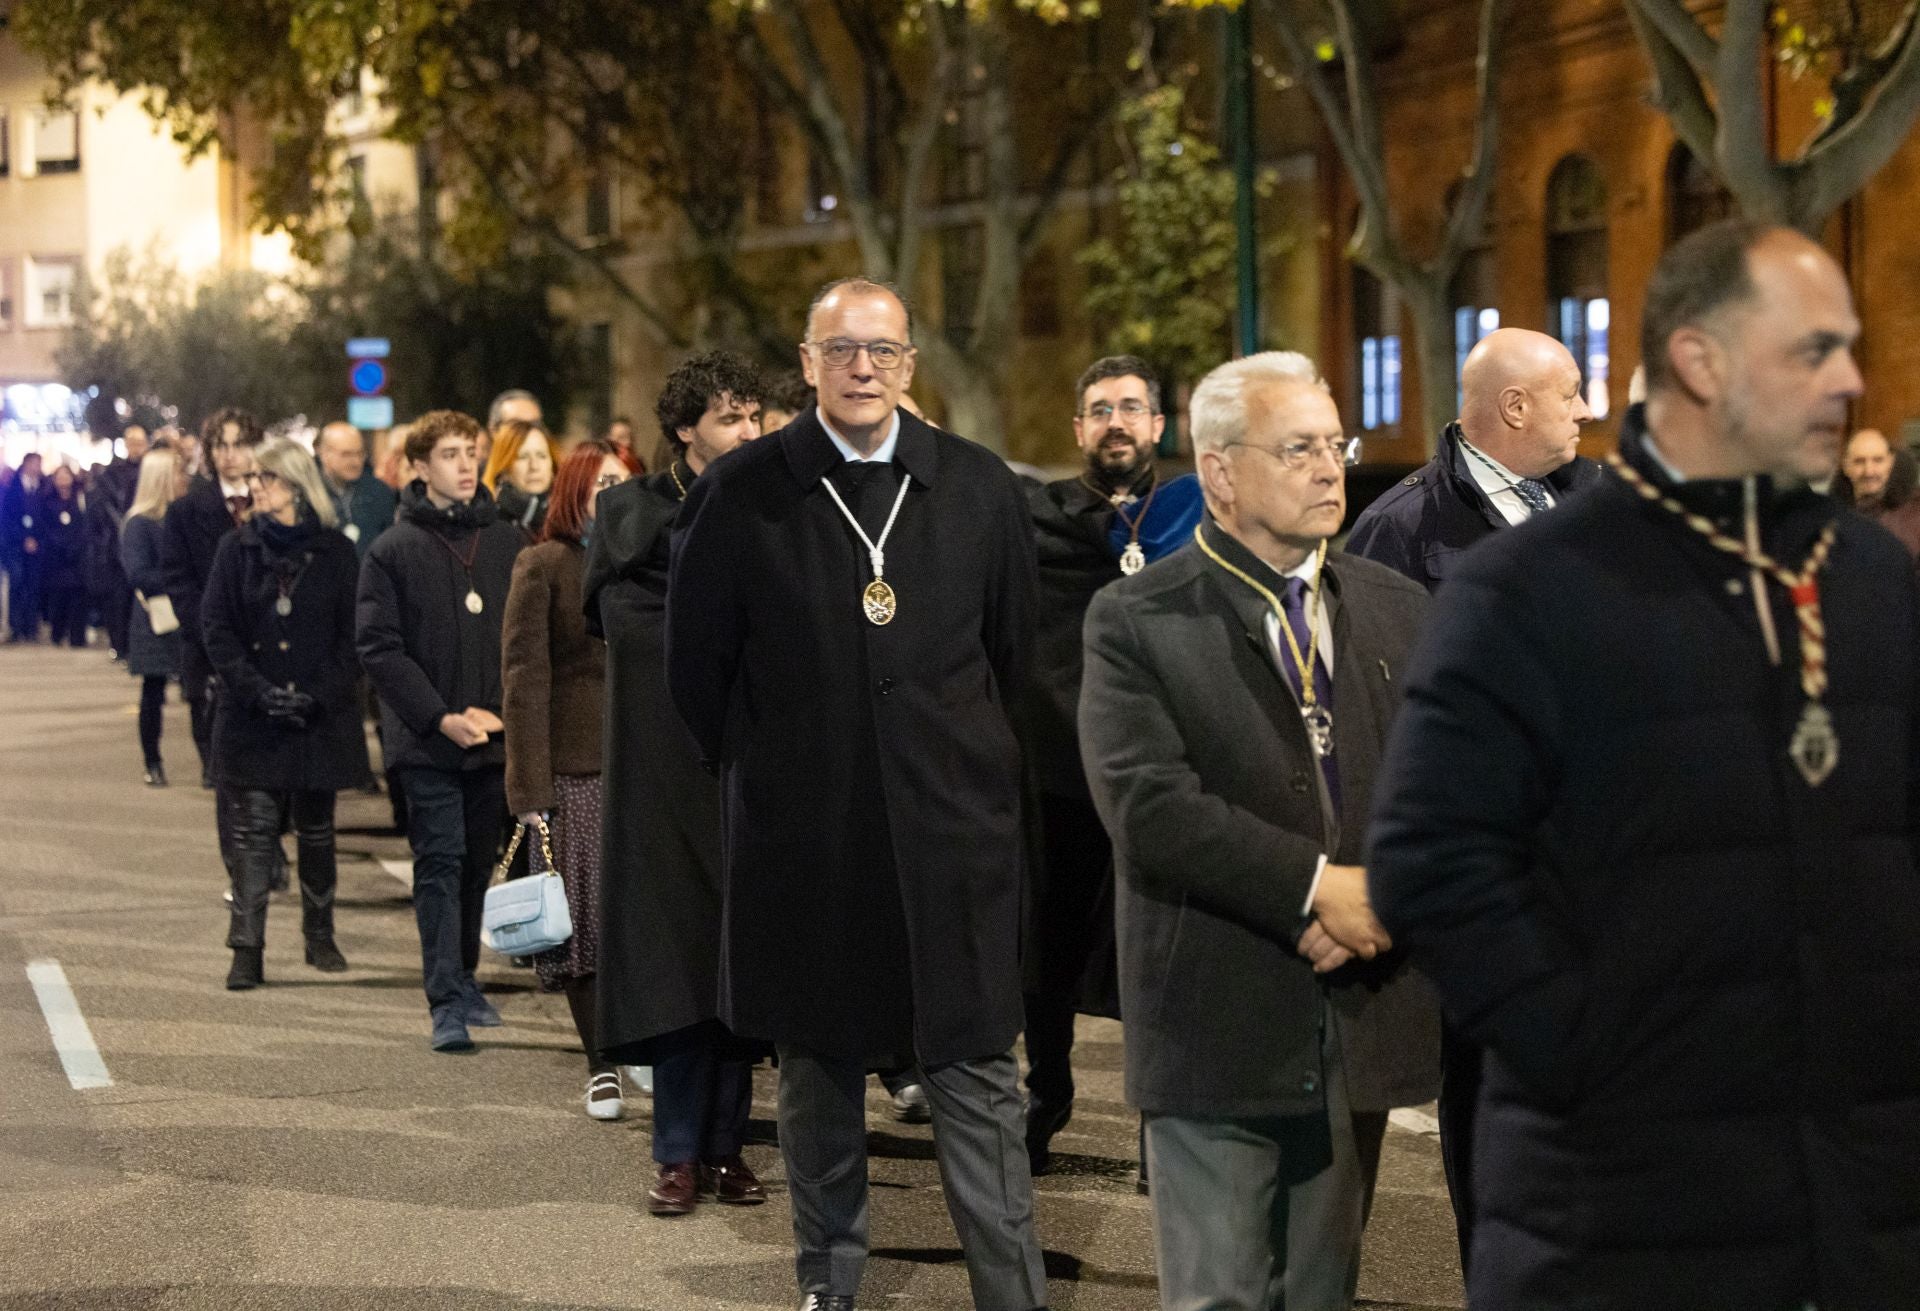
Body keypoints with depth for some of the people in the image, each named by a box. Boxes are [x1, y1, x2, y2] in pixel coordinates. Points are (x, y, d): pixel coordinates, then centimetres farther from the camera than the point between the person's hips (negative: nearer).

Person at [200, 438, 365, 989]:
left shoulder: (335, 551, 1)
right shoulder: (238, 547, 4)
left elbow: (351, 634, 1)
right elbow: (215, 626, 0)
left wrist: (320, 694, -12)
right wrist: (257, 689, -12)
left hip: (321, 716, 0)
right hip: (250, 716, 0)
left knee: (316, 828, 11)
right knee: (253, 829, -5)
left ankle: (319, 935, 27)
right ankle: (247, 950, -8)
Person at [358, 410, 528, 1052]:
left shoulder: (510, 544, 8)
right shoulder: (394, 551, -2)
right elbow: (380, 648, -6)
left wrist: (504, 709, -4)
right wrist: (441, 718, -13)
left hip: (494, 736, 4)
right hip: (427, 739, -3)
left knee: (478, 864, 12)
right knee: (440, 864, -6)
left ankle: (463, 979, 27)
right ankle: (446, 1002, -8)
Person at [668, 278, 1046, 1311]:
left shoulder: (979, 488, 3)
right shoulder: (740, 492, -2)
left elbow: (1012, 653, 13)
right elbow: (696, 665, 6)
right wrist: (767, 775, 8)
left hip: (951, 834, 0)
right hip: (802, 838, 0)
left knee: (977, 1077, -1)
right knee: (817, 1071, 11)